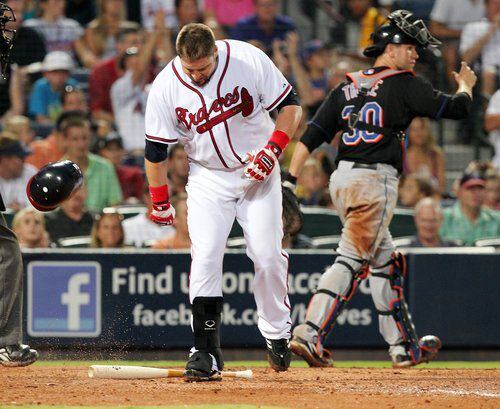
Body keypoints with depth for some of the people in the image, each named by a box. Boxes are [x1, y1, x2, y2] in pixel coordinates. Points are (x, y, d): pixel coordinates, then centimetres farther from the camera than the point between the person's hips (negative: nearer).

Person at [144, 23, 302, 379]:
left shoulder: (248, 60, -18)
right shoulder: (165, 87, -17)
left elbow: (290, 106, -8)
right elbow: (156, 149, -6)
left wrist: (271, 150, -20)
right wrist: (160, 203, -2)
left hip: (257, 171, 0)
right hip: (208, 179, 0)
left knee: (268, 254, -5)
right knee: (205, 257, -14)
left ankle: (277, 333, 18)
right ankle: (206, 353, -13)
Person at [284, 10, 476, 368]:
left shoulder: (348, 87, 15)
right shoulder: (404, 83, -3)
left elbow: (312, 135, 8)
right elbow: (457, 108, -3)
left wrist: (290, 181, 5)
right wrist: (466, 85, 19)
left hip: (341, 178, 8)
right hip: (375, 179, -8)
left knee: (386, 261, 18)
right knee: (351, 261, -10)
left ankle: (405, 348, 23)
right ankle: (310, 335, -22)